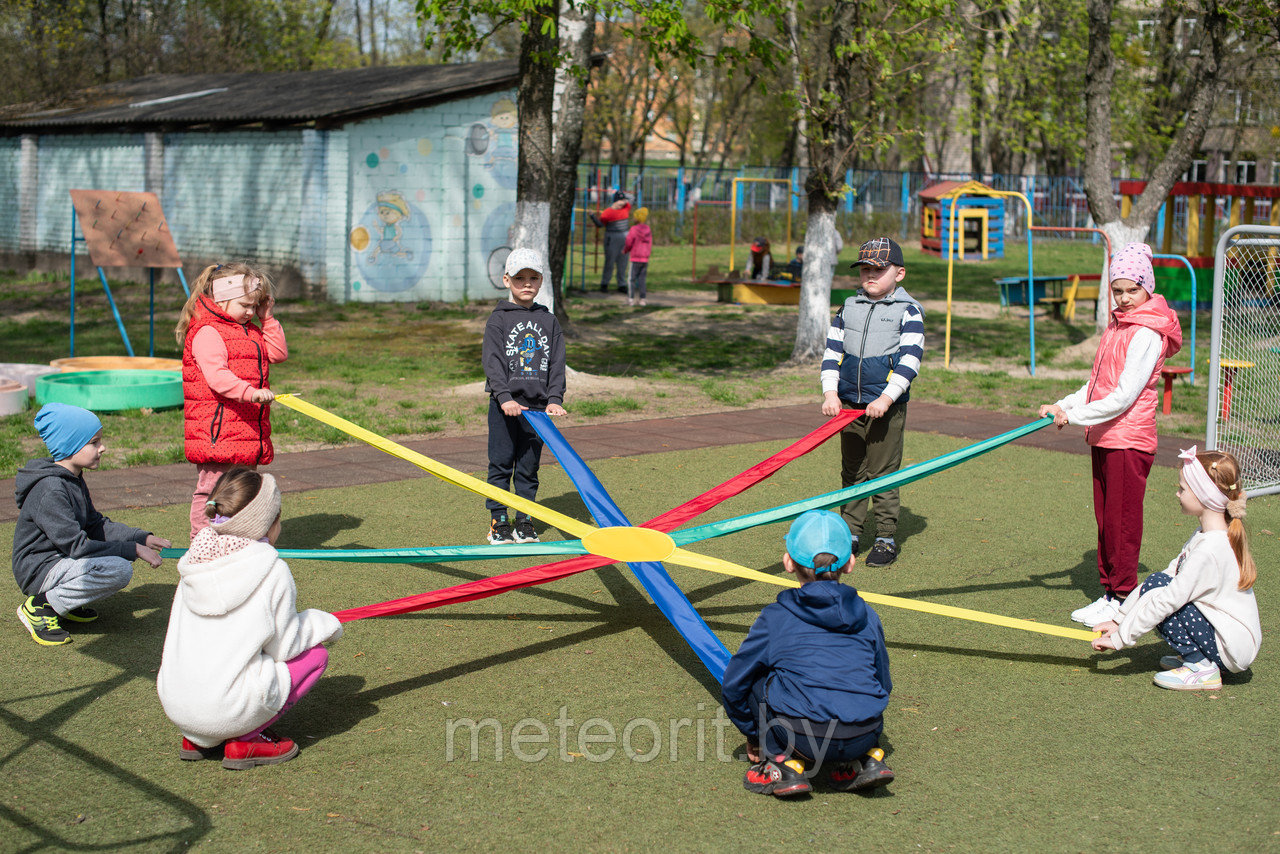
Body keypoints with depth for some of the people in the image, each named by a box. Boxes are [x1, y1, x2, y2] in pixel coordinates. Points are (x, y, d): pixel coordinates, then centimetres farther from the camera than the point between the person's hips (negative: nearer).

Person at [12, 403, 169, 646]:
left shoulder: (73, 480, 10)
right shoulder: (50, 490, -22)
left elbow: (96, 525, 13)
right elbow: (77, 546, -25)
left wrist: (143, 538, 0)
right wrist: (134, 550, -22)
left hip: (60, 560, 10)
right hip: (39, 570, -10)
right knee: (118, 570, -28)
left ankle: (65, 601, 8)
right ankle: (41, 606, -12)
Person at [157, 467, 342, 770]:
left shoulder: (196, 559, 8)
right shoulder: (272, 570, -9)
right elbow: (284, 647, -2)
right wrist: (323, 623, 18)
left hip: (174, 706, 7)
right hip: (226, 709, -7)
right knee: (316, 654, 11)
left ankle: (195, 740, 15)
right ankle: (244, 742, 1)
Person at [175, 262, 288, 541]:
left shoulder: (250, 331, 18)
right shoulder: (207, 333, -13)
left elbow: (278, 353, 16)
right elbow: (216, 377, -26)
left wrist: (267, 318, 9)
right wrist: (249, 392, -39)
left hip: (248, 430, 9)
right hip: (216, 431, -9)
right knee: (212, 487, -7)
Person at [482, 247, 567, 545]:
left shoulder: (549, 321, 11)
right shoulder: (498, 320, 1)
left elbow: (557, 362, 7)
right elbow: (492, 361, -7)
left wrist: (555, 398, -6)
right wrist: (505, 397, -19)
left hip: (537, 406, 2)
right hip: (504, 406, -2)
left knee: (529, 467, 7)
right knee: (501, 463, 1)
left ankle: (525, 521, 16)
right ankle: (499, 521, 10)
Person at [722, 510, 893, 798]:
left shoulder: (774, 618, 9)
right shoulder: (866, 616, 16)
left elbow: (734, 684, 15)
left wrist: (753, 734, 32)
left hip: (805, 738, -4)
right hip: (863, 736, 4)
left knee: (758, 683, 20)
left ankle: (784, 764, 10)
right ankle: (865, 759, 20)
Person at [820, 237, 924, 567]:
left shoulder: (908, 310, -2)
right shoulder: (848, 307, 11)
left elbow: (910, 359, -10)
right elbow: (832, 351, 9)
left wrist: (886, 398, -19)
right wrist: (830, 393, -4)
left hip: (887, 406, -4)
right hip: (848, 404, 4)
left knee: (883, 474, -1)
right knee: (851, 472, 10)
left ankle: (887, 539, 9)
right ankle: (850, 533, 19)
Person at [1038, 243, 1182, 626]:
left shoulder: (1146, 334, -15)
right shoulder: (1117, 325, 13)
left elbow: (1124, 396, -21)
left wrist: (1074, 416, -18)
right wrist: (1062, 406, 5)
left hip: (1129, 440, -9)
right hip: (1103, 437, 9)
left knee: (1123, 521, -2)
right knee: (1105, 518, 13)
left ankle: (1123, 599, 7)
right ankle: (1109, 592, 22)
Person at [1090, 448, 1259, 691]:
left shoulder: (1210, 550, -25)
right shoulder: (1205, 535, 6)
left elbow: (1169, 599, -24)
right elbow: (1170, 574, 8)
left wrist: (1120, 637, -18)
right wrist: (1119, 619, 6)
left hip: (1233, 649, -9)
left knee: (1157, 590, -17)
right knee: (1157, 582, 6)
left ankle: (1203, 669, -10)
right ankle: (1196, 655, 11)